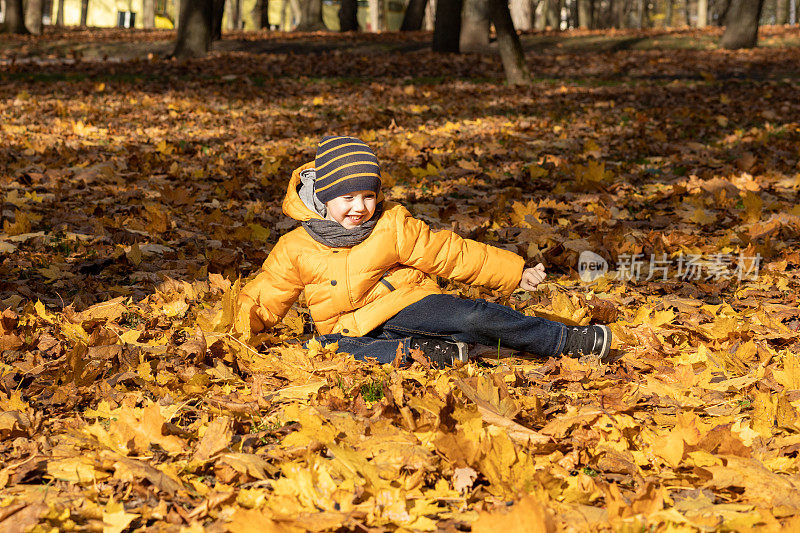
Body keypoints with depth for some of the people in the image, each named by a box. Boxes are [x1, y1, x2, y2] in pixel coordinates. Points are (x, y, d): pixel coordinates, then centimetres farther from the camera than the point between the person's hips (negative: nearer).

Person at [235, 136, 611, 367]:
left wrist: (514, 272, 4)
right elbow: (265, 299, 5)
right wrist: (241, 320, -18)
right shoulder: (295, 250, -1)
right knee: (328, 349, -36)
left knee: (472, 316, -26)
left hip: (404, 307, 0)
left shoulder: (393, 227, 0)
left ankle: (565, 341, -15)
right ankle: (418, 353, -32)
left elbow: (451, 254, 4)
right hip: (350, 329, 0)